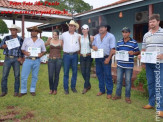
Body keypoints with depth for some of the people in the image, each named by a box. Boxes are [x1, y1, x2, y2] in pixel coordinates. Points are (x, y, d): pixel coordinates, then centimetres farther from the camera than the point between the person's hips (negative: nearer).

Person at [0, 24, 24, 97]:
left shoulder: (20, 39, 5)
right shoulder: (6, 38, 7)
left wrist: (21, 57, -4)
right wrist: (7, 45, -17)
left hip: (16, 59, 0)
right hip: (7, 58, 1)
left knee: (17, 75, 2)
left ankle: (16, 91, 13)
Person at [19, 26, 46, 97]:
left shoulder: (41, 41, 9)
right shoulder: (26, 40, 8)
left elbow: (44, 50, 13)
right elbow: (22, 49, 10)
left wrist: (41, 54, -8)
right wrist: (25, 52, -11)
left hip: (37, 60, 1)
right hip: (28, 60, 0)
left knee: (35, 76, 8)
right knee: (24, 76, -2)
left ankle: (32, 90, 21)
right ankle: (23, 91, 12)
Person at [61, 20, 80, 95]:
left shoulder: (77, 35, 6)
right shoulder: (64, 35, 3)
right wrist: (64, 48, 5)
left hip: (75, 55, 2)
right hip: (66, 55, -2)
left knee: (74, 72, 6)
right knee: (66, 72, 1)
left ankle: (73, 87, 20)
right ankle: (66, 88, 10)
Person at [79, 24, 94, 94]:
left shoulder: (91, 37, -1)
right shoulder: (80, 37, 9)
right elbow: (79, 47, 13)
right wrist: (79, 53, 6)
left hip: (88, 56, -3)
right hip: (82, 56, 4)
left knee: (87, 71, -1)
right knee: (83, 72, 4)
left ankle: (85, 87, 10)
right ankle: (88, 85, 25)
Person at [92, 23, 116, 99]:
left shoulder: (110, 36, -5)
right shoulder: (96, 36, 13)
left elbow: (112, 49, -10)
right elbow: (93, 44, 22)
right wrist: (93, 47, -4)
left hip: (106, 58, -6)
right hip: (97, 58, 6)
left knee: (107, 75, -2)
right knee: (99, 74, 12)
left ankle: (109, 92, 9)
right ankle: (102, 90, 26)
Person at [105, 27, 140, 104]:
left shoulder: (134, 42, -2)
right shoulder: (119, 42, 9)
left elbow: (138, 52, 2)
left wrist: (133, 53, -19)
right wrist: (114, 52, -4)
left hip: (129, 65, -3)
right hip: (120, 65, 4)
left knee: (128, 81, 5)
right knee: (119, 80, 11)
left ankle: (127, 97, 19)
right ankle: (118, 95, 25)